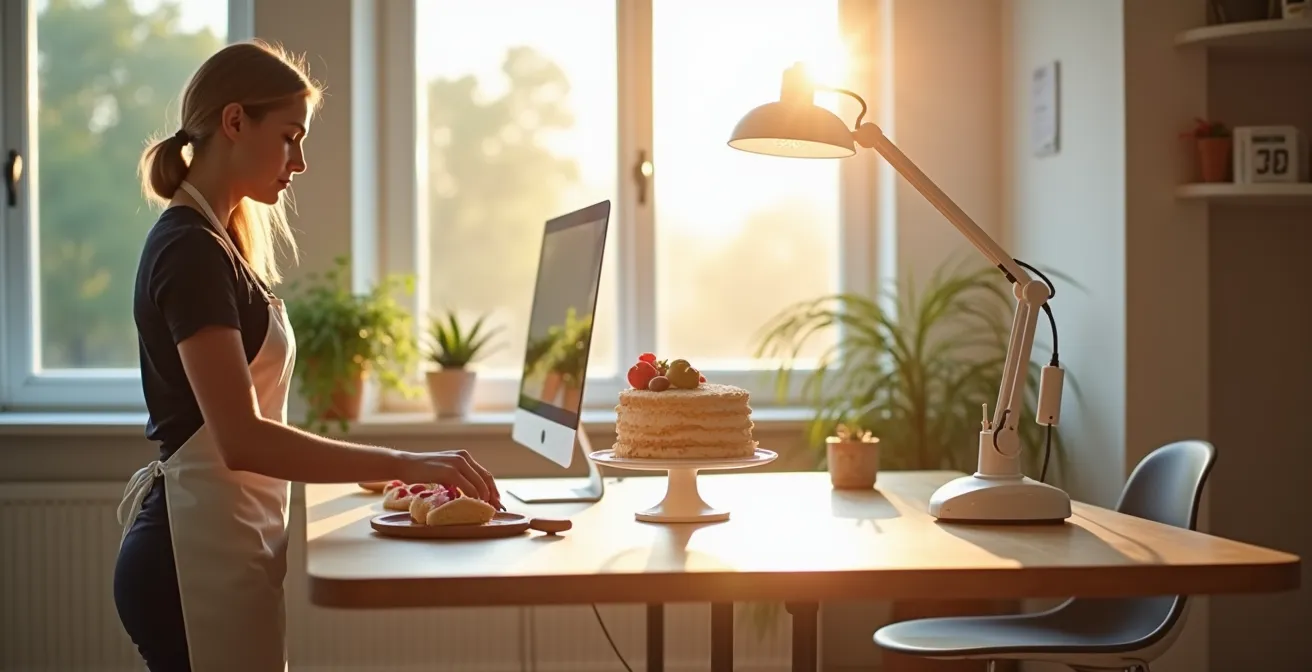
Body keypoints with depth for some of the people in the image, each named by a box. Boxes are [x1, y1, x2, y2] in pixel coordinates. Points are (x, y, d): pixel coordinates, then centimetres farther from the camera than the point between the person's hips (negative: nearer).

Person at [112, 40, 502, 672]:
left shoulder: (212, 242, 16)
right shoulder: (192, 251, -14)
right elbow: (242, 439, -23)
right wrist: (404, 464, -23)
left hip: (215, 544, 10)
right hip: (199, 553, -10)